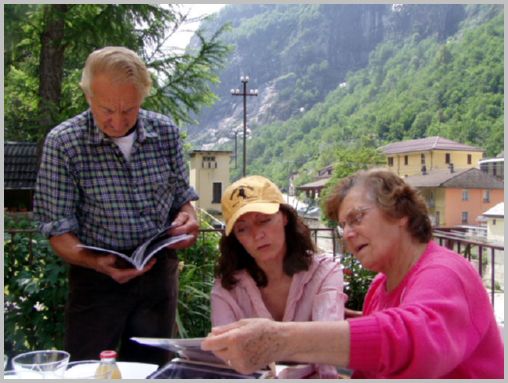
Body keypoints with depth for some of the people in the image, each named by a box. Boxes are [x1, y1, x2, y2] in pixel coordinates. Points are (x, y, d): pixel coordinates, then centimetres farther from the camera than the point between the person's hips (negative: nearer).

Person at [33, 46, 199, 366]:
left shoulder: (165, 132, -2)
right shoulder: (63, 142, -11)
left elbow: (182, 195, 12)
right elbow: (58, 229, -10)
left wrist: (186, 219, -11)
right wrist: (96, 263, -27)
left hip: (160, 269, 3)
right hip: (97, 276, -3)